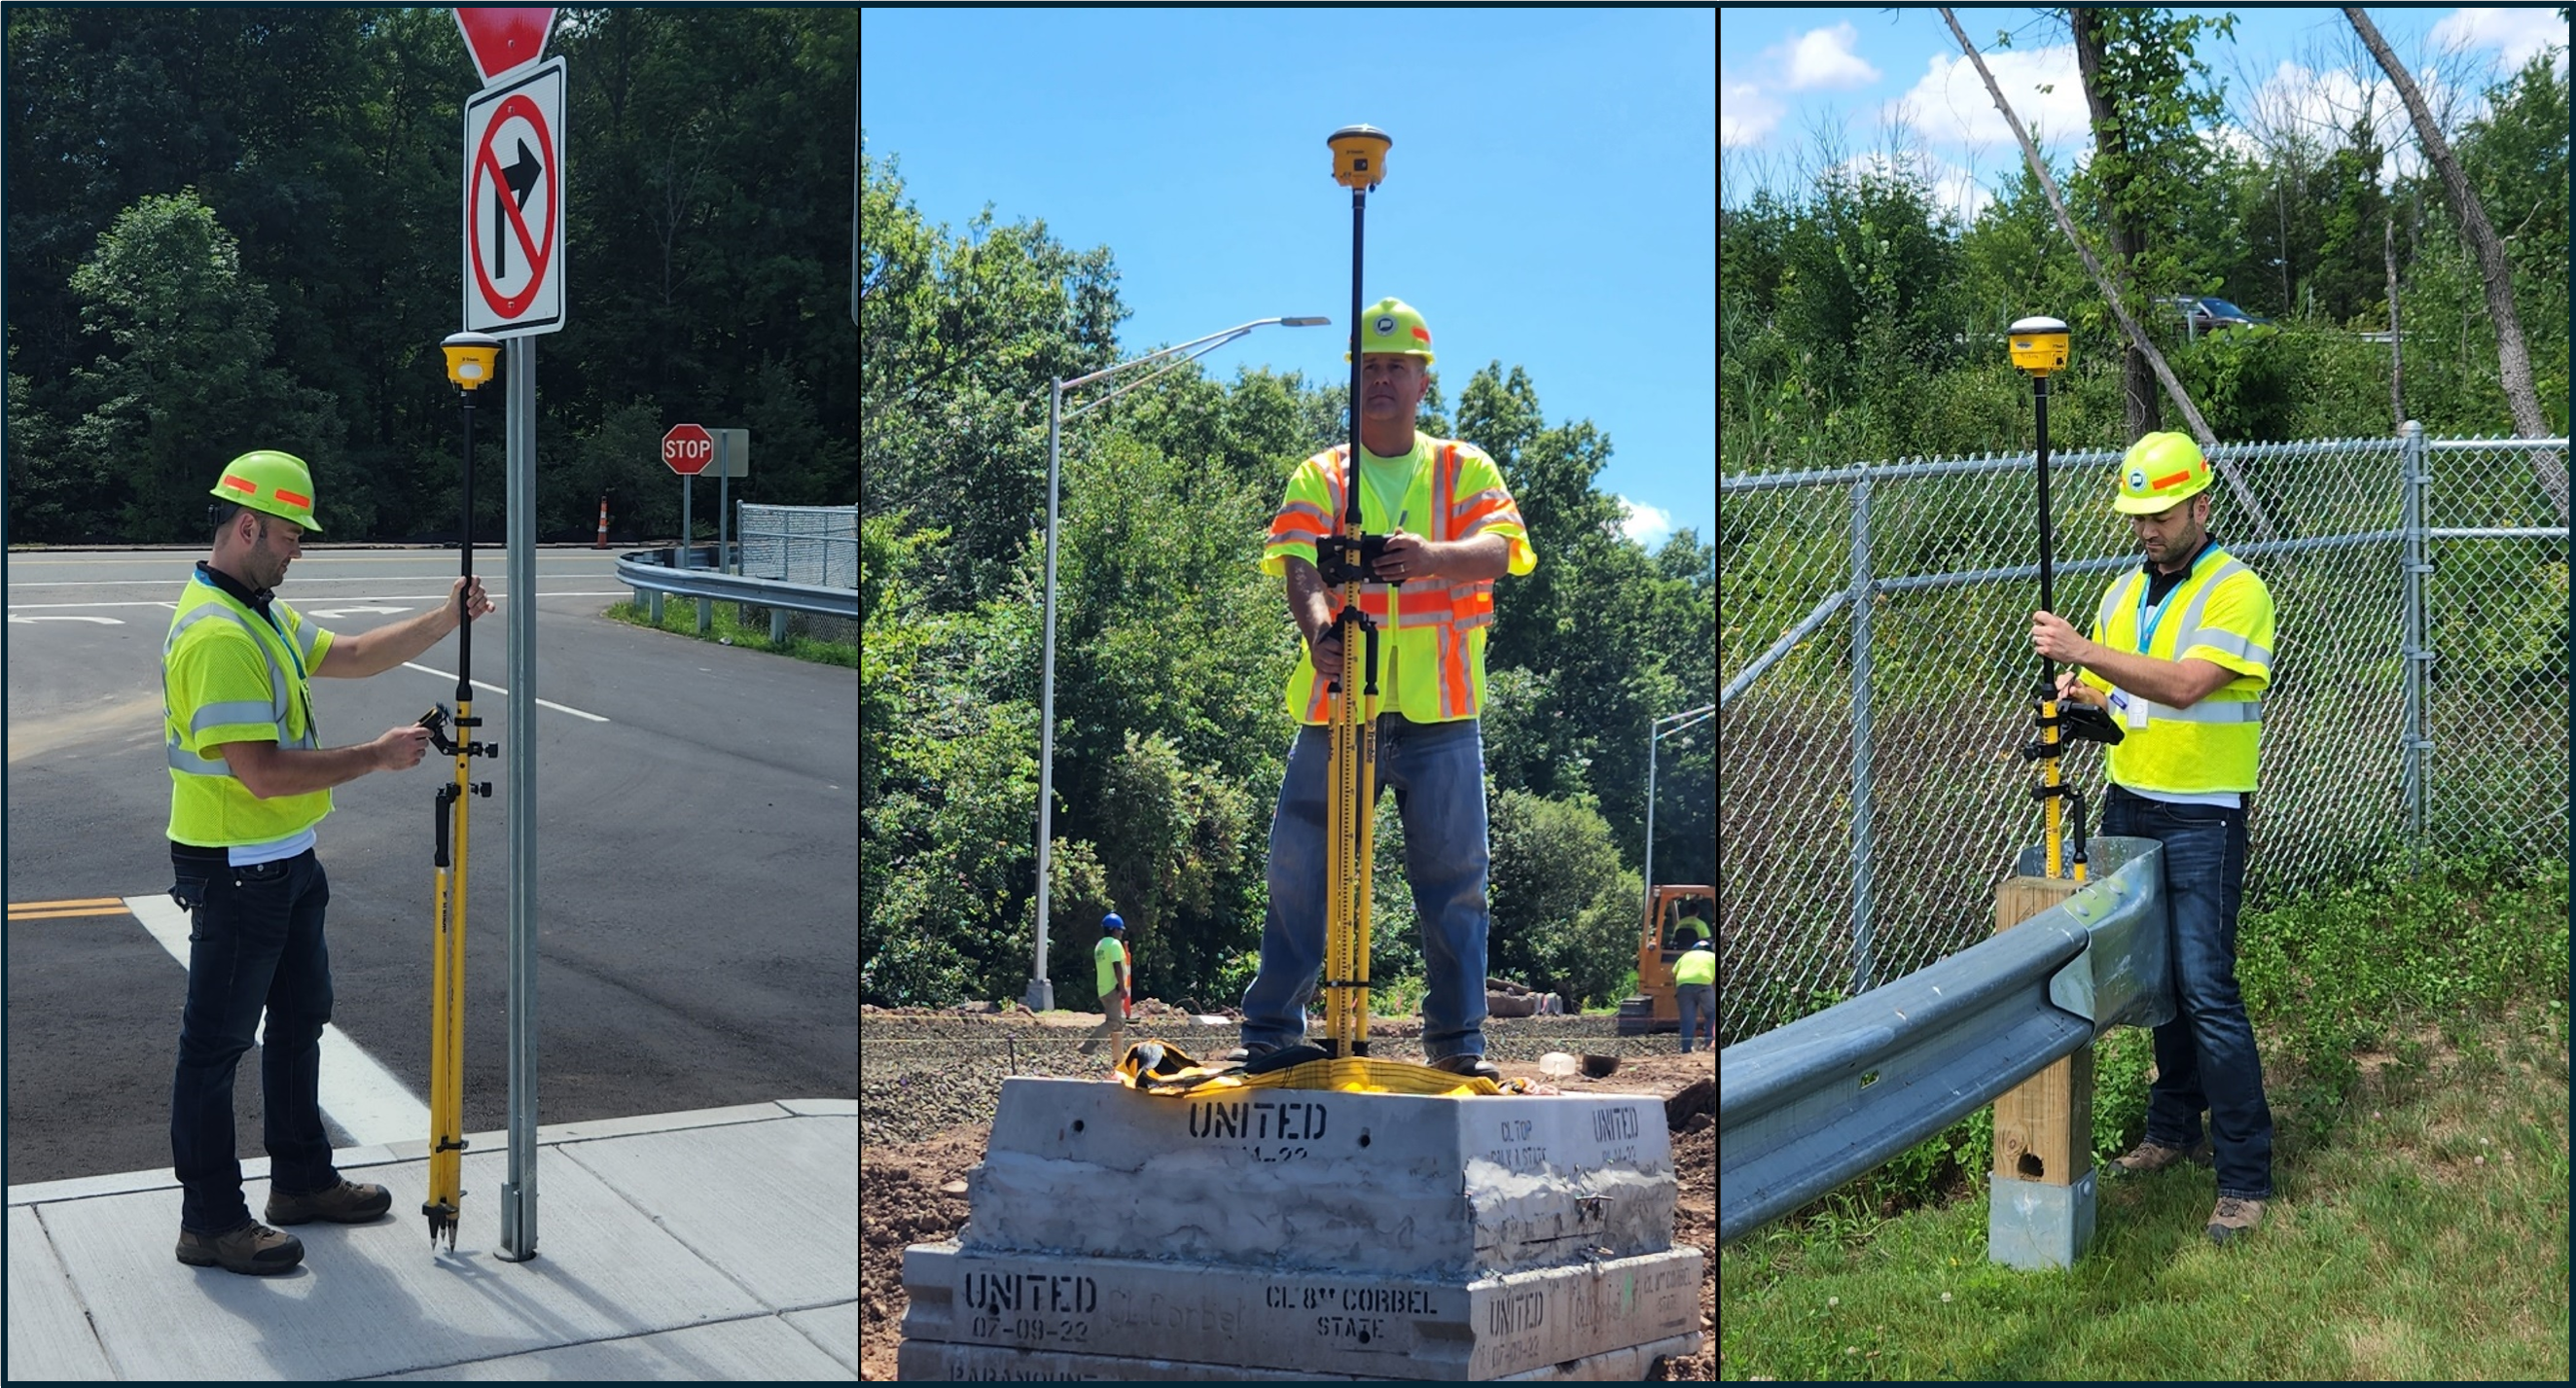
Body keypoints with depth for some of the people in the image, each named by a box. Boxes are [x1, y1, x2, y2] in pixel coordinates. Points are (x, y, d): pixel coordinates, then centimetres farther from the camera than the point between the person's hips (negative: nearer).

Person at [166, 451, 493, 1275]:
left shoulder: (262, 614, 9)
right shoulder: (217, 634, -24)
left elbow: (349, 657, 18)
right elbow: (263, 773, -29)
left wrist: (443, 622, 6)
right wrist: (378, 757, -21)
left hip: (285, 861, 11)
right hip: (235, 868, -11)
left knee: (300, 1015, 20)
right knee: (216, 1042, 0)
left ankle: (301, 1180, 34)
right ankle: (209, 1222, 10)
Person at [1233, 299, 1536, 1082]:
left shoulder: (1467, 470, 11)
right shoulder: (1316, 479, 12)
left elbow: (1498, 551, -8)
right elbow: (1301, 570, -6)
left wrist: (1434, 556, -30)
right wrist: (1318, 632, -28)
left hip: (1440, 714, 0)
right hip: (1337, 705, 0)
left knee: (1453, 880, 1)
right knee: (1299, 874, 2)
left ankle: (1459, 1039, 12)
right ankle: (1269, 1032, 13)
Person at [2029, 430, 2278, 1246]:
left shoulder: (2236, 593, -12)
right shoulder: (2124, 594, 11)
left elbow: (2184, 686, -26)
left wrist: (2083, 651, -32)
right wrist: (2081, 696, -7)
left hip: (2203, 818, -7)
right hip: (2128, 808, 7)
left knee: (2205, 989, -10)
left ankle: (2245, 1174, -4)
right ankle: (2174, 1127, 26)